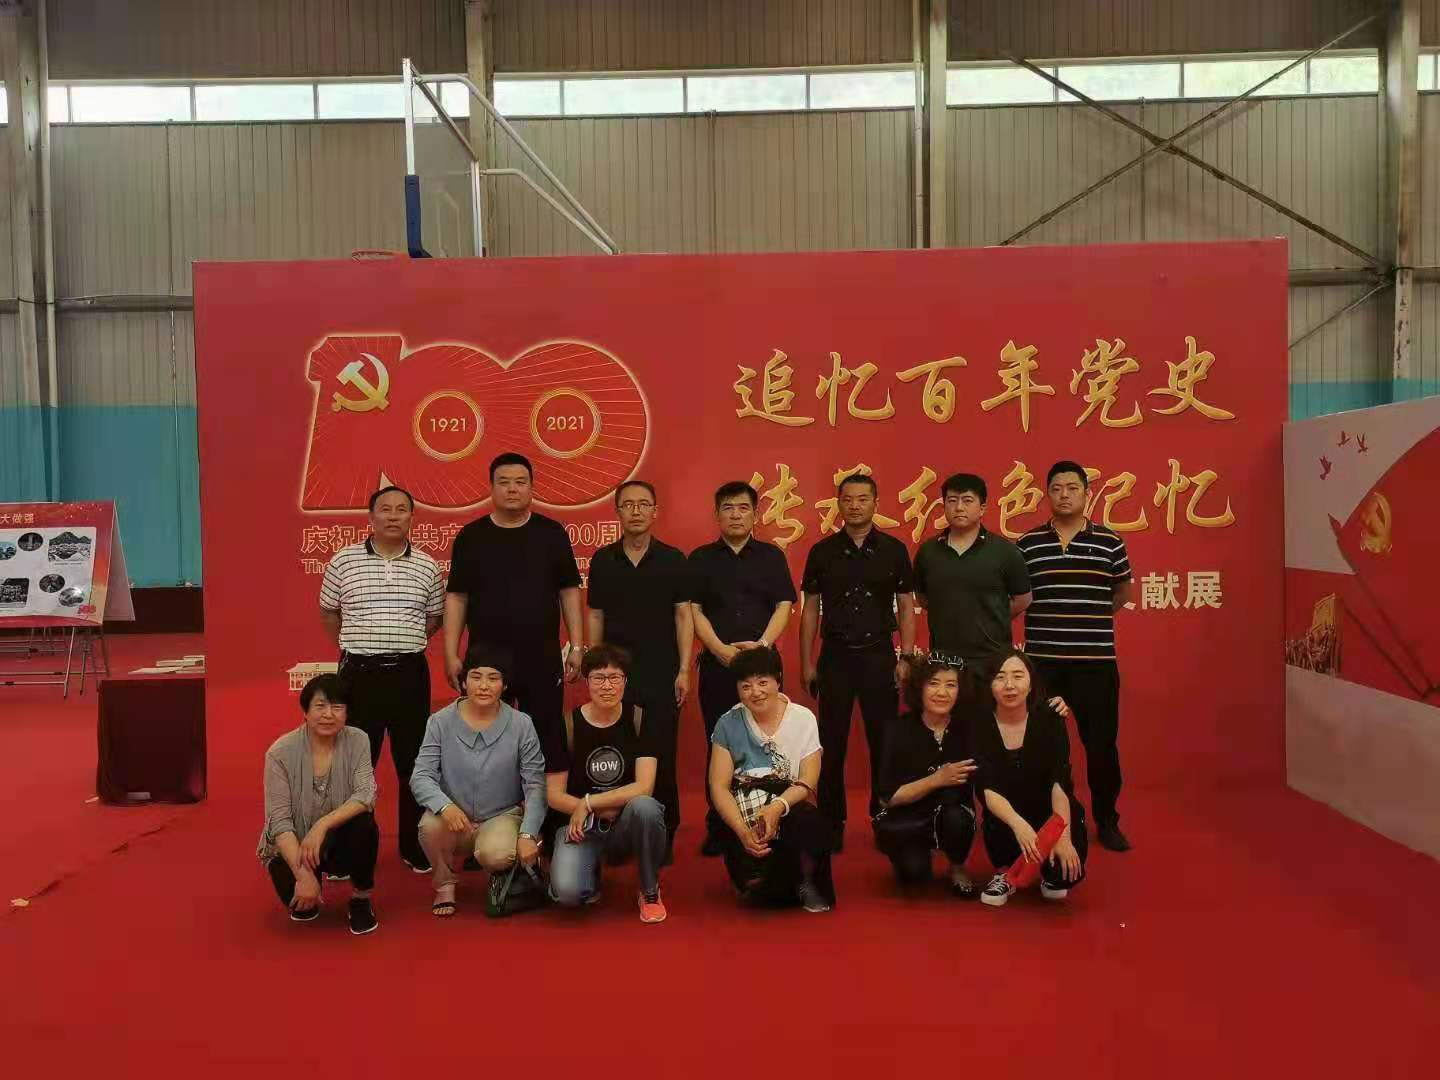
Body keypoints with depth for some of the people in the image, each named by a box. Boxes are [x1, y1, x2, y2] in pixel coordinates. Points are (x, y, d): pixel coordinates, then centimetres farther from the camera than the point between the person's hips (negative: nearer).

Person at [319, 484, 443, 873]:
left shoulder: (427, 567, 4)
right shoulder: (343, 561, 1)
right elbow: (328, 612, 13)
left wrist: (406, 642, 7)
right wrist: (356, 646, 9)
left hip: (410, 675, 1)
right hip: (360, 674, -1)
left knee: (414, 763, 7)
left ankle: (415, 848, 19)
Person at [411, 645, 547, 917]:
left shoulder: (521, 725, -8)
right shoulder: (440, 722, -6)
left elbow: (535, 786, -7)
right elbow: (421, 776, -11)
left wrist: (528, 835, -19)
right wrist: (445, 805, -31)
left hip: (503, 816, -1)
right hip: (454, 816, 2)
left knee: (496, 856, -32)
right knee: (431, 824, -31)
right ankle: (444, 882, 1)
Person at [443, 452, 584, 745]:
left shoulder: (551, 533, 2)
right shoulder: (471, 536, 3)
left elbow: (569, 590, 5)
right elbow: (457, 597, 4)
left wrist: (577, 646, 0)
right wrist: (451, 654, -2)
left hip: (543, 660, 0)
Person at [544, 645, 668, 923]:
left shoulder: (638, 719, -6)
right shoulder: (568, 726, -6)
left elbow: (644, 787, -14)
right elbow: (554, 795, -3)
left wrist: (589, 803, -18)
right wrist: (600, 812, -15)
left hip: (626, 826, 0)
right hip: (580, 826, 0)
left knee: (645, 807, -35)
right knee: (567, 891, -29)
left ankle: (650, 892, -7)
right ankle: (592, 871, 12)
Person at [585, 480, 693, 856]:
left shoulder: (672, 559, 1)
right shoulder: (603, 560, 6)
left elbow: (683, 616, 1)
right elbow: (595, 616, 9)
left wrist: (684, 670, -5)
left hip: (662, 674, -2)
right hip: (615, 671, 2)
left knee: (661, 758, 1)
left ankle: (663, 839, 13)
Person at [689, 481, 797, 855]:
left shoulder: (772, 556, 9)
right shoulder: (701, 558, 8)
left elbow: (783, 606, 3)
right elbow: (694, 610, 2)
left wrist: (762, 644, -13)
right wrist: (720, 649, -12)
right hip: (716, 664, 0)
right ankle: (717, 828, 11)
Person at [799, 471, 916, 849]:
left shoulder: (894, 550, 3)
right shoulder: (822, 552, 5)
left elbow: (906, 607, 5)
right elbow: (810, 609, 7)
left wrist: (906, 659, -3)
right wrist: (806, 662, 2)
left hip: (879, 654, 0)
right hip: (835, 655, 1)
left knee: (884, 742, 4)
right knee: (831, 745, 5)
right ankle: (831, 824, 16)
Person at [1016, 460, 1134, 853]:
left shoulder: (1110, 541, 2)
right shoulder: (1027, 544, 2)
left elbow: (1124, 590, 15)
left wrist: (1093, 618, 9)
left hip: (1096, 661, 0)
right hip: (1041, 661, 0)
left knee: (1102, 744, 6)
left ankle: (1106, 821, 23)